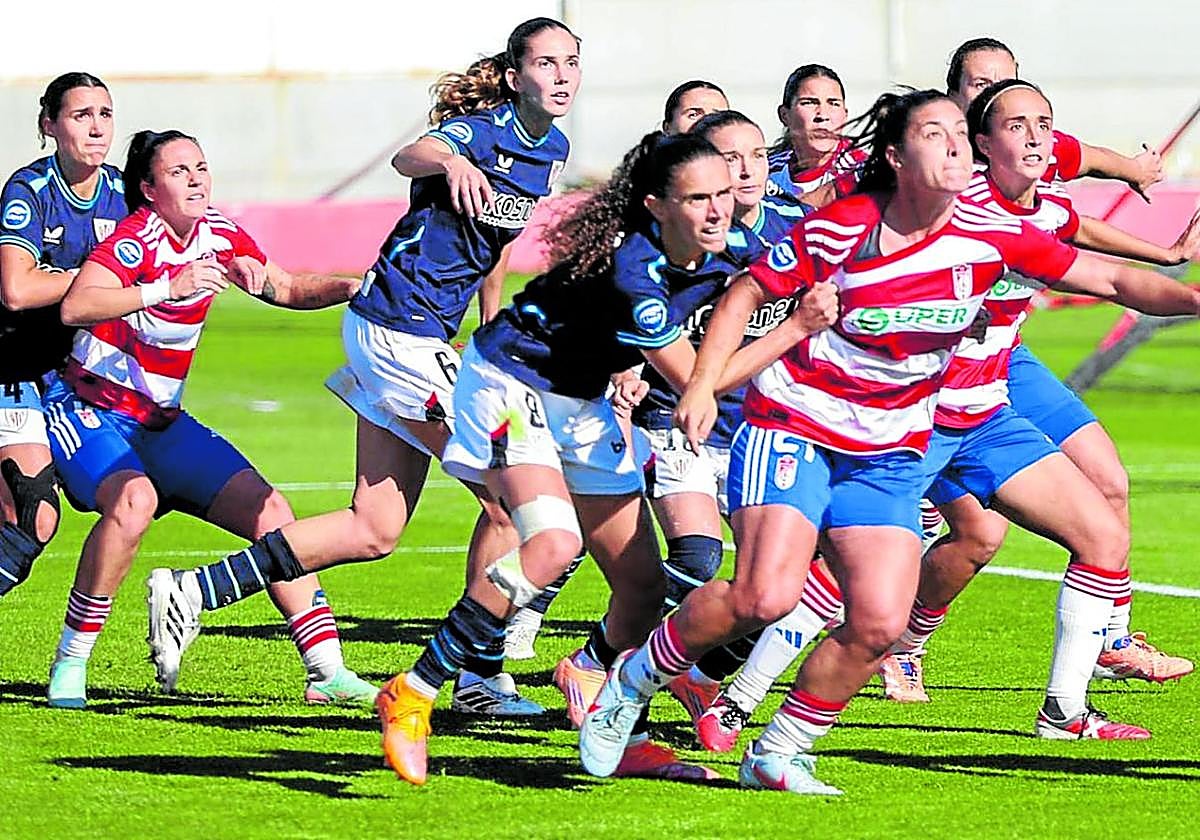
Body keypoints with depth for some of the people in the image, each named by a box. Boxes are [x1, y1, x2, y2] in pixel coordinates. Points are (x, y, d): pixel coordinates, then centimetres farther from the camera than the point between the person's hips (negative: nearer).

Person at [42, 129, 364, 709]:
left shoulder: (221, 237, 2)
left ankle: (327, 671, -1)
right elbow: (75, 307, -35)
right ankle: (70, 663, -22)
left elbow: (288, 290, 18)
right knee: (133, 500, -35)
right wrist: (169, 288, -41)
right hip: (89, 412, -7)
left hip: (161, 422, 7)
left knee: (268, 510, -5)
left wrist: (352, 286, 1)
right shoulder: (138, 238, -19)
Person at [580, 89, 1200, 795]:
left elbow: (1114, 280, -3)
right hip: (793, 426, -4)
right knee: (765, 597, -25)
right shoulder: (839, 229, -12)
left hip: (890, 455, 4)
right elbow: (750, 291, 0)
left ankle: (779, 753, 5)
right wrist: (702, 385, -11)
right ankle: (633, 682, -2)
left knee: (879, 625, -15)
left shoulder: (990, 233, -6)